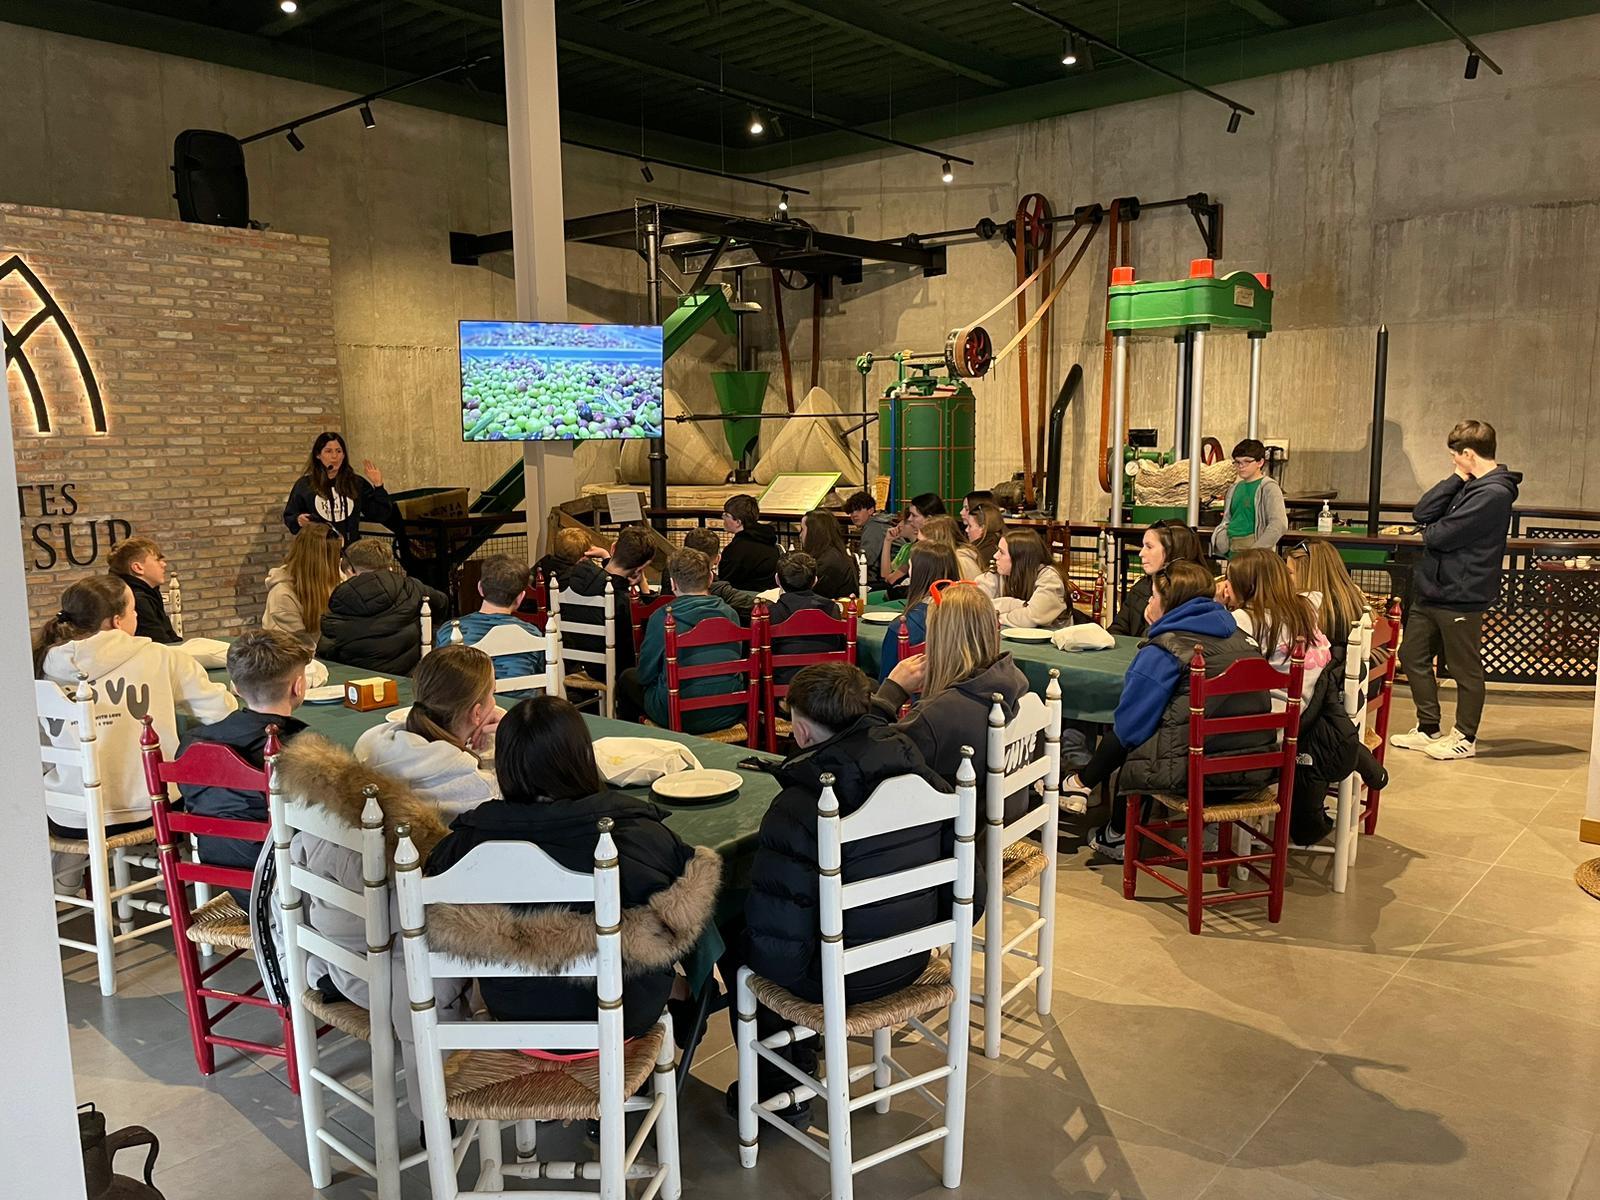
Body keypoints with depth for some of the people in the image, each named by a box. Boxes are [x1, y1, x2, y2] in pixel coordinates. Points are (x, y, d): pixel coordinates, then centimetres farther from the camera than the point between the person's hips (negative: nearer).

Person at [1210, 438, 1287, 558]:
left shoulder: (1268, 488, -3)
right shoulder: (1234, 489, 17)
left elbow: (1279, 525, -12)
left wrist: (1255, 550, -18)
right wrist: (1220, 538, 3)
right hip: (1232, 552, 6)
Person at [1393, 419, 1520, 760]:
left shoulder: (1493, 494, -20)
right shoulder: (1468, 485, 10)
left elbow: (1439, 536, -23)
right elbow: (1422, 514, -1)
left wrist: (1430, 532, 0)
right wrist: (1456, 478, -5)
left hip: (1460, 597, -9)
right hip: (1432, 591, 9)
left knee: (1465, 670, 6)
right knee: (1413, 656, 16)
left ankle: (1465, 738, 21)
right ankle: (1429, 729, 28)